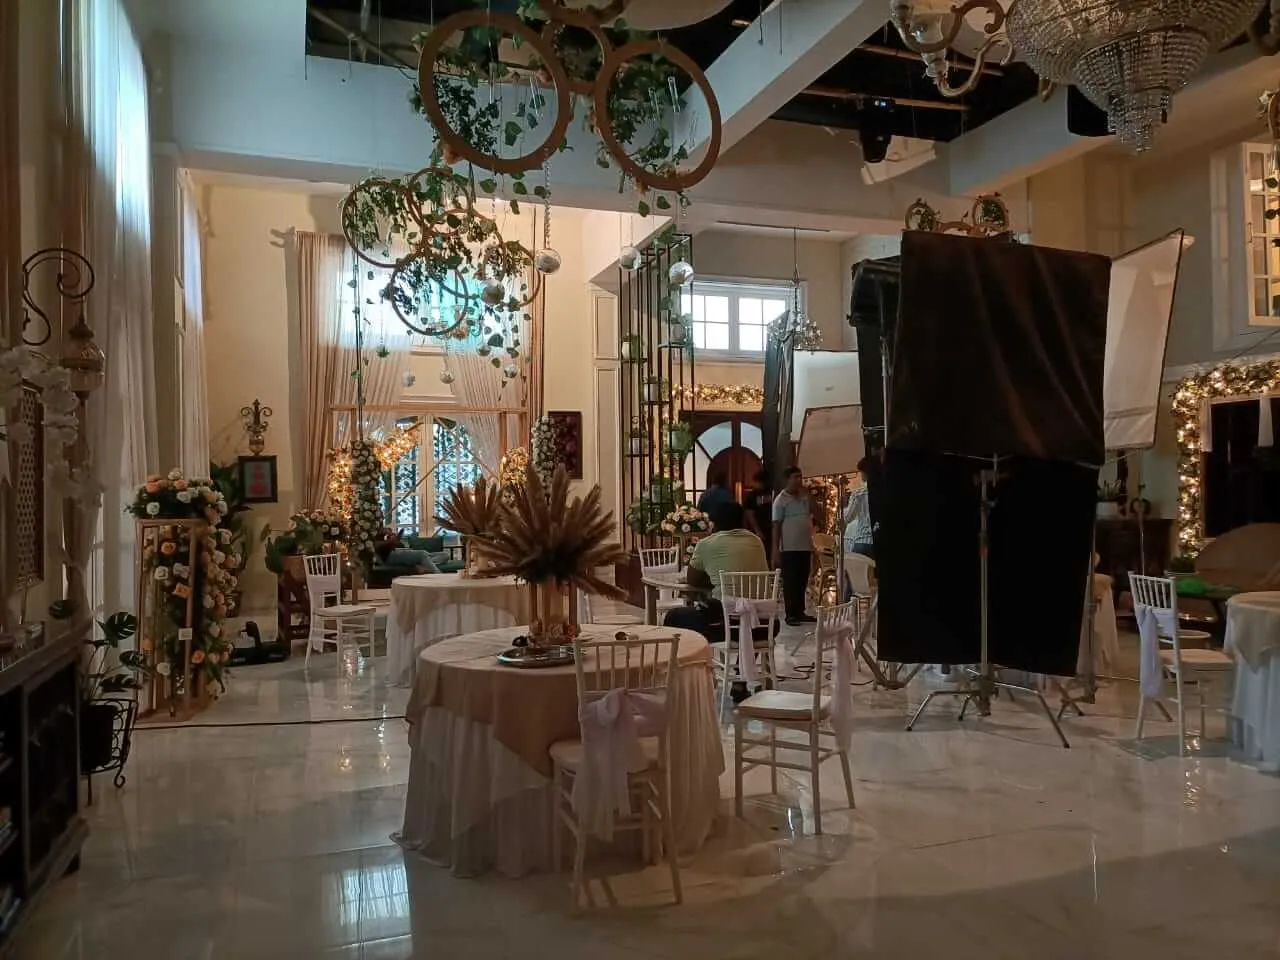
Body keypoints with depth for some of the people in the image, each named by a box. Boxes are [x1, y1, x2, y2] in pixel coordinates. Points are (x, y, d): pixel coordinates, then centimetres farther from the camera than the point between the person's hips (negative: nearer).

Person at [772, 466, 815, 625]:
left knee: (802, 582, 11)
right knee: (790, 582, -1)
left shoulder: (804, 497, 10)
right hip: (789, 548, -6)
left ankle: (800, 612, 20)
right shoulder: (781, 500, -7)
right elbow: (776, 526, -9)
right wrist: (776, 550, -13)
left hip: (805, 547, 6)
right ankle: (791, 615, 4)